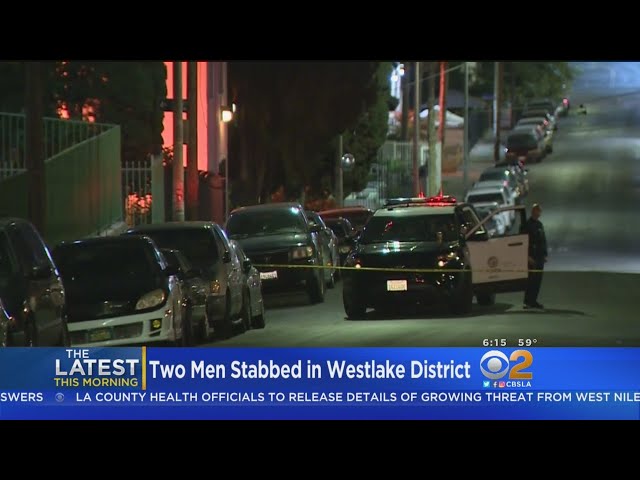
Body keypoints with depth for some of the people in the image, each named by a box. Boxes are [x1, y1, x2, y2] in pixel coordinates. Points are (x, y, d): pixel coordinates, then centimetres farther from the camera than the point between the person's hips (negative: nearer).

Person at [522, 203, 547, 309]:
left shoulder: (540, 224, 18)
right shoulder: (527, 224, -6)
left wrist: (544, 255, 15)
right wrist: (529, 256, -17)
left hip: (539, 257, 8)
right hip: (532, 257, -8)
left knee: (537, 280, 7)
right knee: (531, 279, -9)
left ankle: (533, 301, 12)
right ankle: (528, 302, -7)